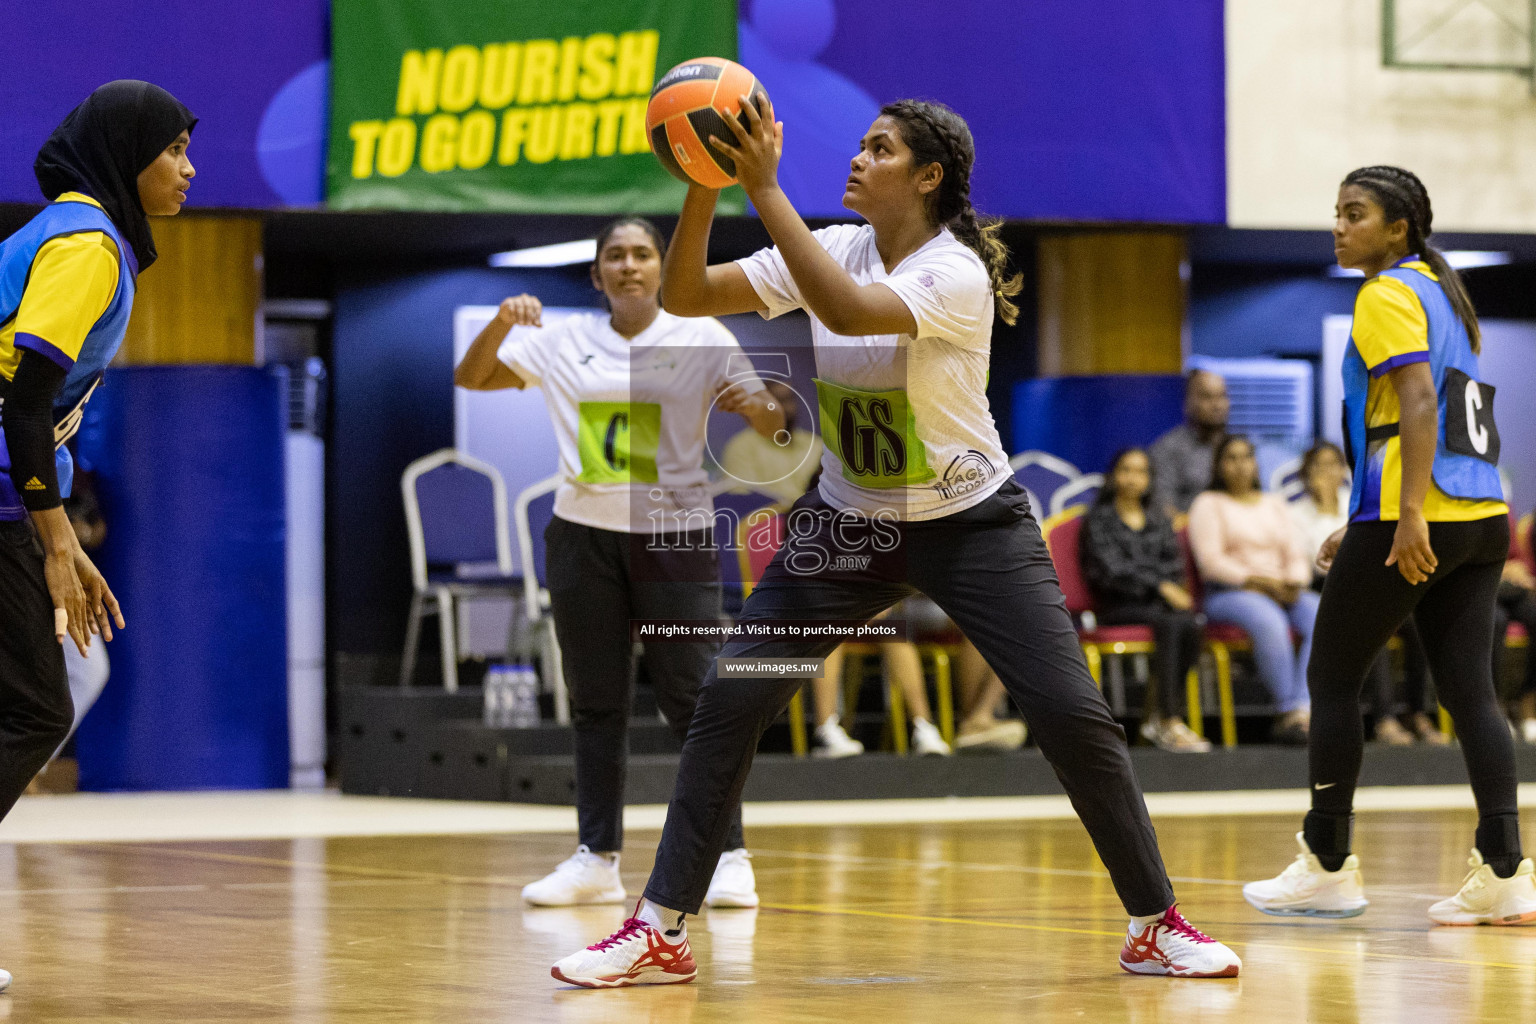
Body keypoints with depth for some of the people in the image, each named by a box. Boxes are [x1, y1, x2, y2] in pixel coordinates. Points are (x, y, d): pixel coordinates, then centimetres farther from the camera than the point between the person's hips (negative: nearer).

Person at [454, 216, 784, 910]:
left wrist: (755, 406, -27)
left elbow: (776, 426, -3)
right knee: (595, 703, 6)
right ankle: (597, 859, 11)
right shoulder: (564, 343, 7)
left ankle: (729, 857, -2)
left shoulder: (701, 338, -1)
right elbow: (470, 378, 12)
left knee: (695, 698, -7)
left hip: (673, 535, -3)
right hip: (583, 534, 3)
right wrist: (501, 325, -7)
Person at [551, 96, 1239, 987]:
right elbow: (684, 296, -7)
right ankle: (661, 932, -2)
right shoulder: (833, 248, -3)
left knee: (1075, 715, -13)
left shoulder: (956, 272, -21)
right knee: (729, 701, -8)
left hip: (970, 522, -4)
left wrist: (765, 188, -38)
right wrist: (705, 189, -22)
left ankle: (1156, 926, 3)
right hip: (850, 522, 5)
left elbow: (848, 310, -40)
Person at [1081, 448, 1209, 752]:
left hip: (1156, 600, 4)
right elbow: (1112, 566, -6)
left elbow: (1174, 561, 12)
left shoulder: (1157, 518, 24)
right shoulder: (1099, 518, 8)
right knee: (1171, 623, -33)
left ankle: (1162, 718, -26)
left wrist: (1168, 586, -11)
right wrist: (1159, 586, -16)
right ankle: (1171, 723, -37)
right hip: (1118, 604, -4)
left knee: (1189, 623, -30)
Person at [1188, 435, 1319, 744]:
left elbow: (1296, 556, 16)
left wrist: (1294, 582, -7)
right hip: (1227, 592, -5)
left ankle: (1302, 708, -37)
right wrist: (1254, 580, -16)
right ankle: (1287, 712, -35)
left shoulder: (1274, 505, 25)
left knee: (1321, 617, -28)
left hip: (1283, 590, 5)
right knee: (1269, 622, -38)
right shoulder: (1208, 504, 9)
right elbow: (1211, 560, -5)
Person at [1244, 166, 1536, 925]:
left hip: (1415, 522, -8)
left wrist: (1409, 515, -26)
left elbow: (1418, 402, -19)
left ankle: (1328, 865, 8)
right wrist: (1364, 525, 28)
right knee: (1469, 690, 3)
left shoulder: (1388, 295, -6)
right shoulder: (1439, 292, 21)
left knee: (1332, 678, 4)